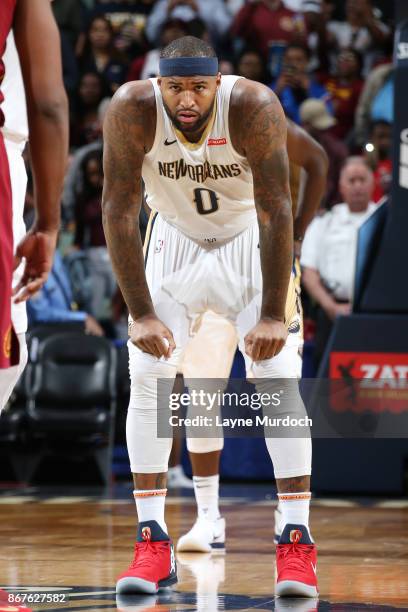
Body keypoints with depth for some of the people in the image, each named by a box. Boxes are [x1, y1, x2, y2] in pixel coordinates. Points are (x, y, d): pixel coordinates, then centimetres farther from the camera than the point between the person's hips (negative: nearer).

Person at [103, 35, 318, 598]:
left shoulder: (254, 106, -31)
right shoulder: (133, 109, -26)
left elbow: (277, 211, -29)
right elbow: (118, 212, -21)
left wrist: (274, 316, -30)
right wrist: (141, 314, -25)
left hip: (252, 241, -2)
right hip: (175, 240, 2)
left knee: (278, 377, -12)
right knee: (148, 376, -9)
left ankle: (297, 541, -9)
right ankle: (153, 541, -4)